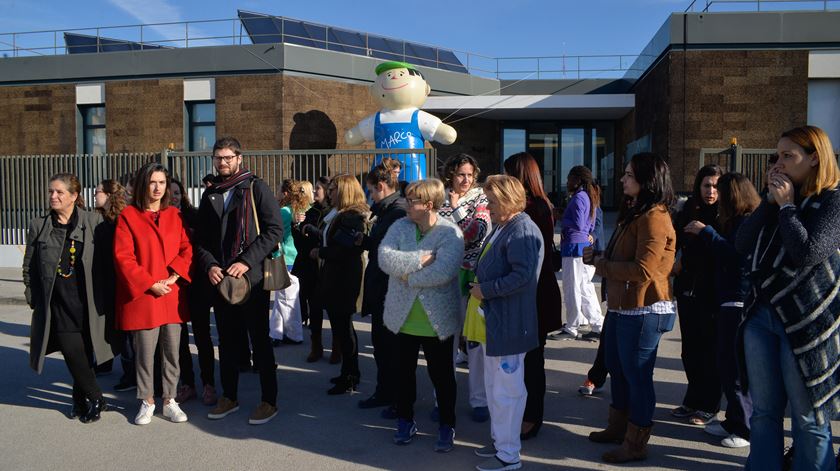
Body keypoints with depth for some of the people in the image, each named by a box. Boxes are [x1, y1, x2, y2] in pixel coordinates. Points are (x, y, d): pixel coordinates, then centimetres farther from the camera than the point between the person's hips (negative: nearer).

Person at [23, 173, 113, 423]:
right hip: (58, 302, 1)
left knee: (85, 352, 5)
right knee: (72, 350, -7)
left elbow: (105, 259, 2)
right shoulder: (39, 226, 7)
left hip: (87, 301, -1)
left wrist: (103, 295, -1)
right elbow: (29, 267, 13)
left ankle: (81, 399, 25)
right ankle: (96, 399, 10)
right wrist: (33, 297, 9)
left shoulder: (93, 221, 0)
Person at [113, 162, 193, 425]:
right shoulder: (128, 216, -2)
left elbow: (186, 249, 5)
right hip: (143, 296, -3)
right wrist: (150, 284, -13)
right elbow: (123, 257, -7)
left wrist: (173, 276, -10)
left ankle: (170, 401, 20)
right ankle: (147, 402, 20)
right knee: (145, 352, 4)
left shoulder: (175, 216, 10)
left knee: (172, 352, 8)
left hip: (173, 296, 3)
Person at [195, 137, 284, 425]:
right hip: (219, 279, 5)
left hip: (252, 278, -5)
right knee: (227, 341, 14)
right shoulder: (210, 194, 14)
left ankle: (269, 401, 11)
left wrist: (246, 262, -18)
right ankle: (229, 397, 27)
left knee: (260, 340, 1)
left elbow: (275, 230, -11)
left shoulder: (255, 188, -3)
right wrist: (209, 265, -4)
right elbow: (200, 239, 15)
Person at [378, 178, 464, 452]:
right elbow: (384, 257, -15)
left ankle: (447, 425, 30)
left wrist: (408, 276, -18)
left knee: (442, 374, 11)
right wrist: (420, 258, -23)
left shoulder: (451, 233, -14)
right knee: (403, 371, 17)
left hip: (438, 320, -4)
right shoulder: (400, 227, 0)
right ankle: (405, 420, 36)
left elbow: (443, 272, -28)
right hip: (403, 317, 4)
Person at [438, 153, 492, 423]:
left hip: (472, 276, -1)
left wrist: (457, 208, -7)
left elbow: (478, 233, -10)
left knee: (476, 338, 3)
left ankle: (479, 399, 15)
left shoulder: (480, 199, 4)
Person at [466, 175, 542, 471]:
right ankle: (500, 440, 36)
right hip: (493, 323, 11)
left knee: (507, 391, 1)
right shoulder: (501, 228, 13)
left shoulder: (522, 232, -18)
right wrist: (479, 284, 8)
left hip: (507, 327, -11)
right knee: (494, 387, 21)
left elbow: (523, 276, -27)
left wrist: (485, 290, -20)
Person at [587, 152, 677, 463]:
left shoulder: (654, 217, -18)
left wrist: (602, 265, -13)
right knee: (617, 368, 21)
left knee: (637, 375, 0)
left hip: (643, 311, -11)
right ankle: (618, 427, 37)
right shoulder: (633, 213, 16)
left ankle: (635, 444, 14)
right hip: (621, 307, 11)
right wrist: (598, 258, 6)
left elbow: (643, 270, -24)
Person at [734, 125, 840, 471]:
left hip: (805, 323, -7)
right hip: (761, 315, 7)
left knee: (808, 419, 5)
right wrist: (770, 201, -3)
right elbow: (742, 244, 3)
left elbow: (807, 252, -21)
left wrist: (786, 205, -11)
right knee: (763, 413, 14)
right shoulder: (778, 197, 13)